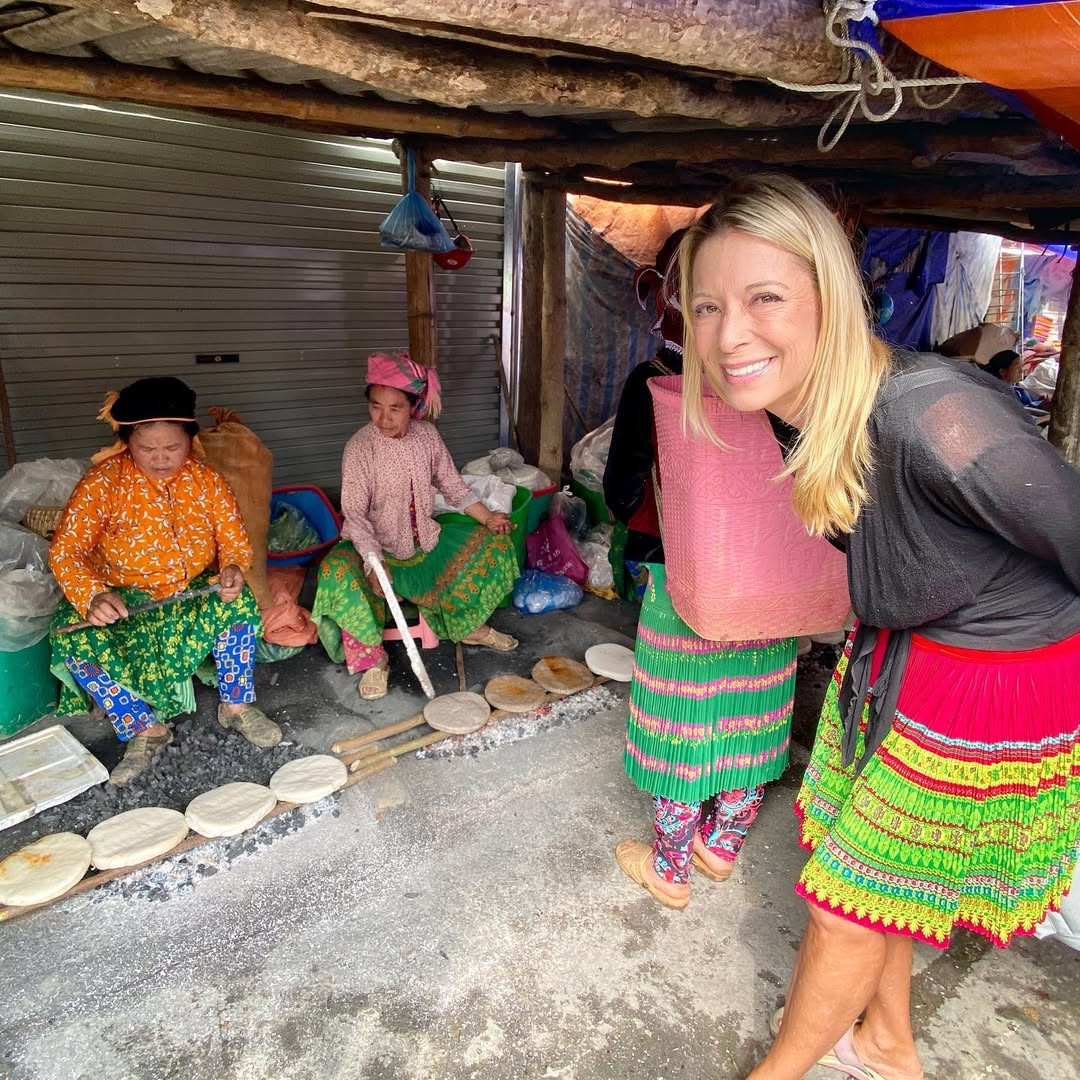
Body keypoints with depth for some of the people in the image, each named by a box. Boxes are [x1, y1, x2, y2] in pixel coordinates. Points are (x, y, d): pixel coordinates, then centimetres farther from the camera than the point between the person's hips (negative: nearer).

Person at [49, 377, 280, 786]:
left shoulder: (207, 481, -5)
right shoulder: (102, 483, -13)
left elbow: (235, 540, -1)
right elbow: (64, 550, -16)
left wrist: (233, 569, -26)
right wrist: (92, 596, -35)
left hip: (195, 596, 1)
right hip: (123, 603, -1)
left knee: (239, 602, -28)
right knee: (74, 641, -28)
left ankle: (236, 705, -8)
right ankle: (146, 729, -9)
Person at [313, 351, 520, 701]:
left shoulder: (427, 436, -4)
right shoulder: (359, 448, -18)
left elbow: (452, 484, 7)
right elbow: (354, 513, -21)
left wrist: (487, 517, -2)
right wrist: (374, 564, -33)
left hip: (426, 540, 5)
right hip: (376, 547, -4)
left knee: (494, 544, -1)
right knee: (337, 571, -35)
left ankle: (471, 626, 17)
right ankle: (373, 659, -16)